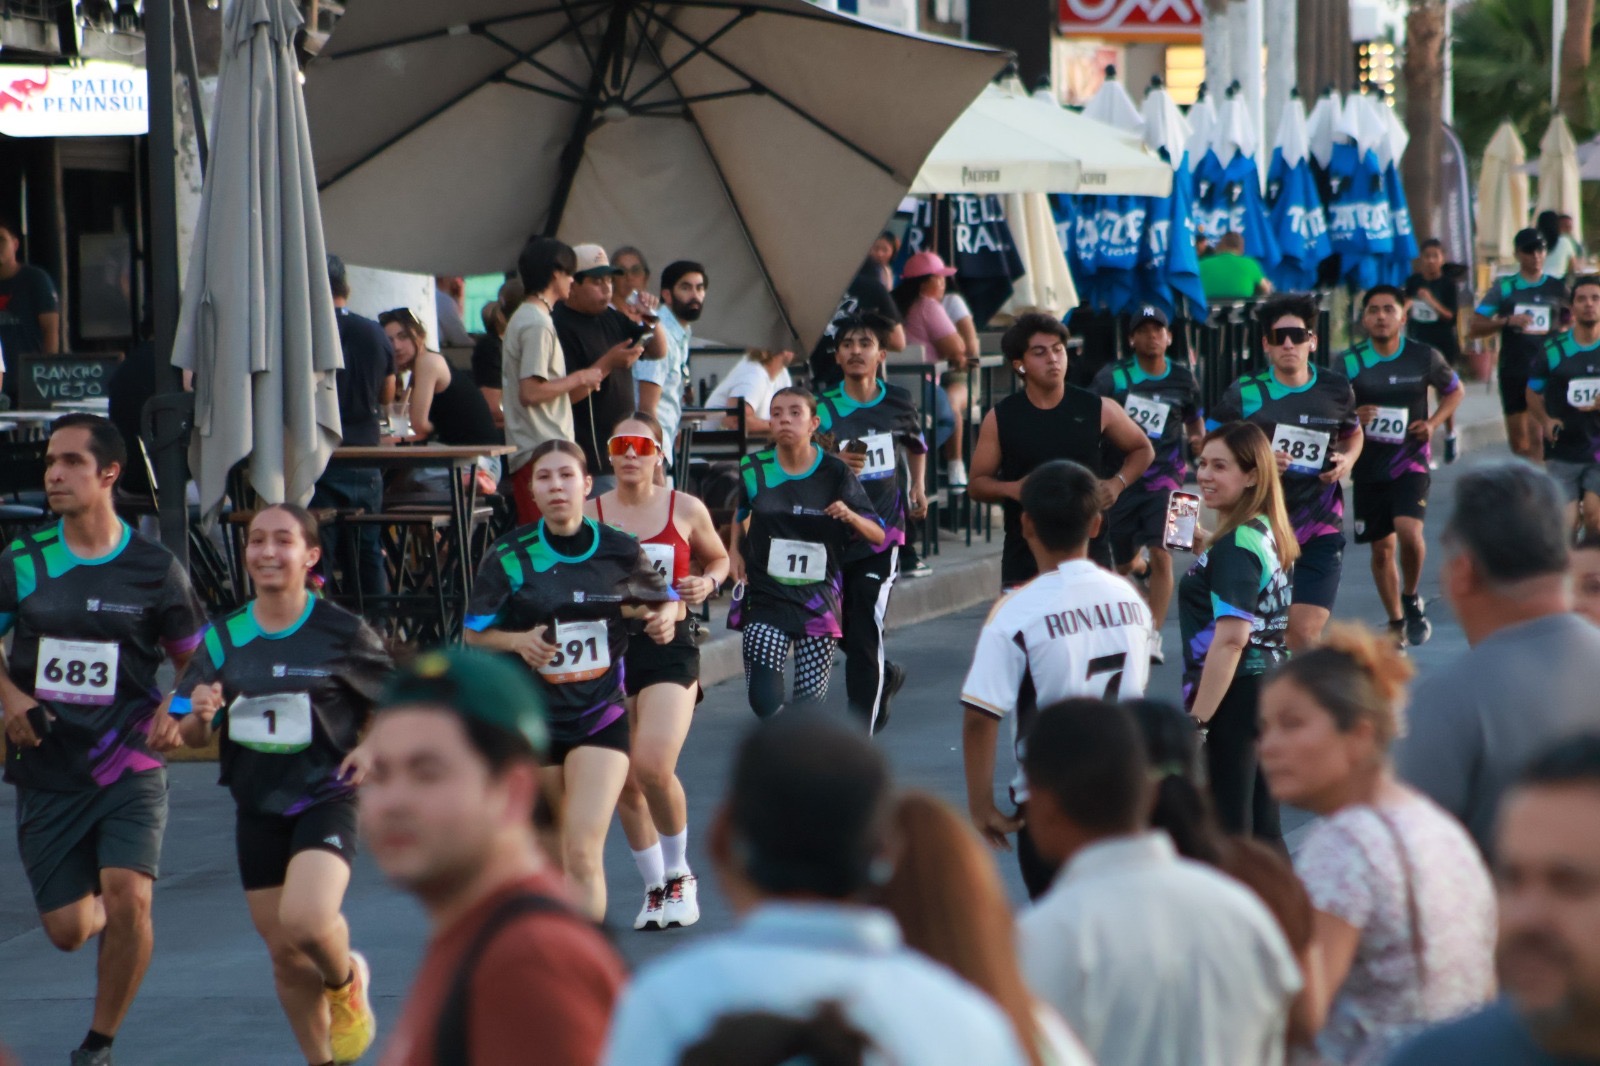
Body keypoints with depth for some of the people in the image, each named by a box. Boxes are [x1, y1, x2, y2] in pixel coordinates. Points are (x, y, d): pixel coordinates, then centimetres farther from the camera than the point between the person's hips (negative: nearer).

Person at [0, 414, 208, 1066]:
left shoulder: (155, 569, -2)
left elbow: (194, 659, 10)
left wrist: (175, 711, -9)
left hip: (130, 768, -2)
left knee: (128, 897, -22)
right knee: (68, 929, 2)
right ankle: (101, 911, 42)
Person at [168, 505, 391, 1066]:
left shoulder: (342, 632, -6)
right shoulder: (223, 637, 4)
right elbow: (190, 737, 8)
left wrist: (375, 747, -11)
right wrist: (199, 716, -14)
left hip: (324, 802, -4)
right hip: (257, 810, 4)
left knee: (305, 919, -27)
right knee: (286, 956, 10)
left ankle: (346, 981, 7)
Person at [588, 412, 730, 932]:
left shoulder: (686, 510, 2)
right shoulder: (589, 516, 2)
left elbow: (719, 559, 18)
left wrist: (707, 583, -3)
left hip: (670, 645, -2)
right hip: (608, 646, 2)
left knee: (653, 767, -19)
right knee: (623, 783, 5)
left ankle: (679, 875, 4)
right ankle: (654, 889, 23)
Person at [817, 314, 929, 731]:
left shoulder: (899, 402, 3)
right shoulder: (825, 408, -5)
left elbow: (916, 443, 26)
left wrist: (917, 487, 18)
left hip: (883, 531, -1)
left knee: (865, 636, -11)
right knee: (843, 632, 13)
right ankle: (887, 676, 44)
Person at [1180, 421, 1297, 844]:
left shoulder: (1235, 547, -17)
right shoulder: (1267, 535, 11)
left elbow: (1231, 637, -25)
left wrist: (1198, 718, -25)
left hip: (1233, 697, -10)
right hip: (1270, 690, 10)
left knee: (1226, 833, -5)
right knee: (1262, 830, 14)